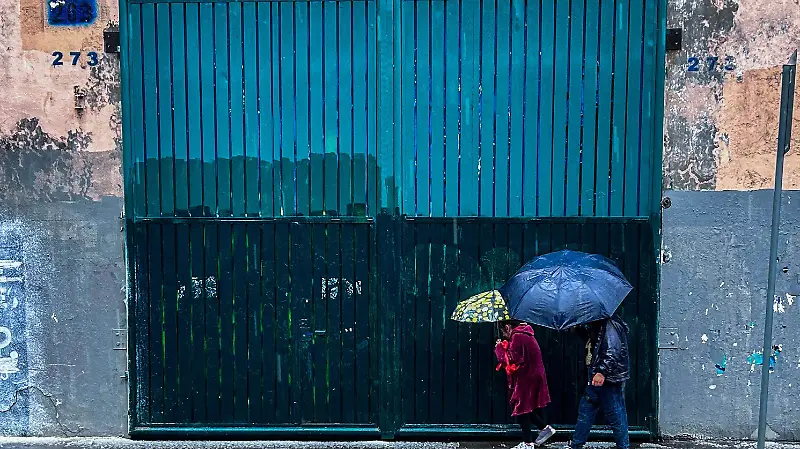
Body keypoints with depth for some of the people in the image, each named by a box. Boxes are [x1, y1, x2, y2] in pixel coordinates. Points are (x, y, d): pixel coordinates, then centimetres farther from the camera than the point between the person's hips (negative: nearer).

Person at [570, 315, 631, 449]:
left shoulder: (610, 325, -17)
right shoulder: (596, 325, 13)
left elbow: (613, 352, -25)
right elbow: (589, 339, 27)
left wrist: (602, 372, -32)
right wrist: (578, 328, 12)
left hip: (609, 379, -11)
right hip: (596, 377, 11)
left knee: (615, 415, -2)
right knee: (586, 410, 15)